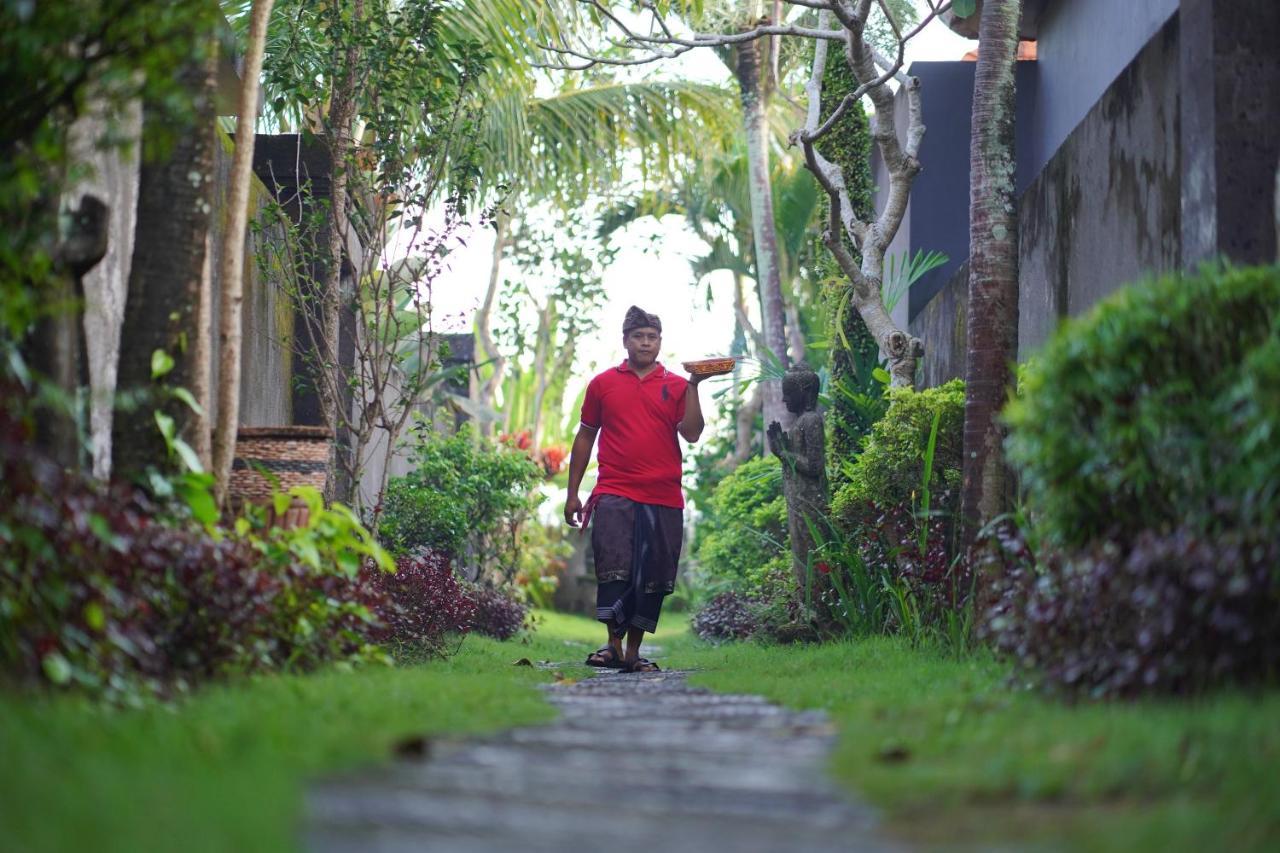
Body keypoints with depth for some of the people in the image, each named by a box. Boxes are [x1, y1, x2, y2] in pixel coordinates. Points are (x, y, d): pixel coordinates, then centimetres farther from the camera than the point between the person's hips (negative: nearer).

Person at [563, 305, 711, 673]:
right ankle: (613, 645, -12)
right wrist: (572, 494, 12)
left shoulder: (677, 386, 10)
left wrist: (694, 386, -9)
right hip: (615, 494, -1)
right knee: (614, 570, -16)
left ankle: (633, 651, 11)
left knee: (652, 580, 3)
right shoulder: (602, 384, 11)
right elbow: (585, 438, 15)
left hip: (664, 498, 1)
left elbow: (691, 433, -2)